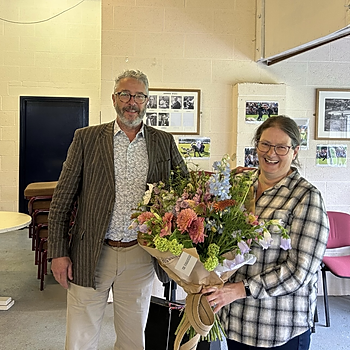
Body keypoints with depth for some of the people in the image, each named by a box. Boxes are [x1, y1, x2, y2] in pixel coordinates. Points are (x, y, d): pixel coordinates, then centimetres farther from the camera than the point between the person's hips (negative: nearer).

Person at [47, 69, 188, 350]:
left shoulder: (164, 142, 4)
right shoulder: (86, 138, 0)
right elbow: (62, 200, 0)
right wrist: (58, 252, -4)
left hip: (140, 258, 2)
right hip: (90, 255, -1)